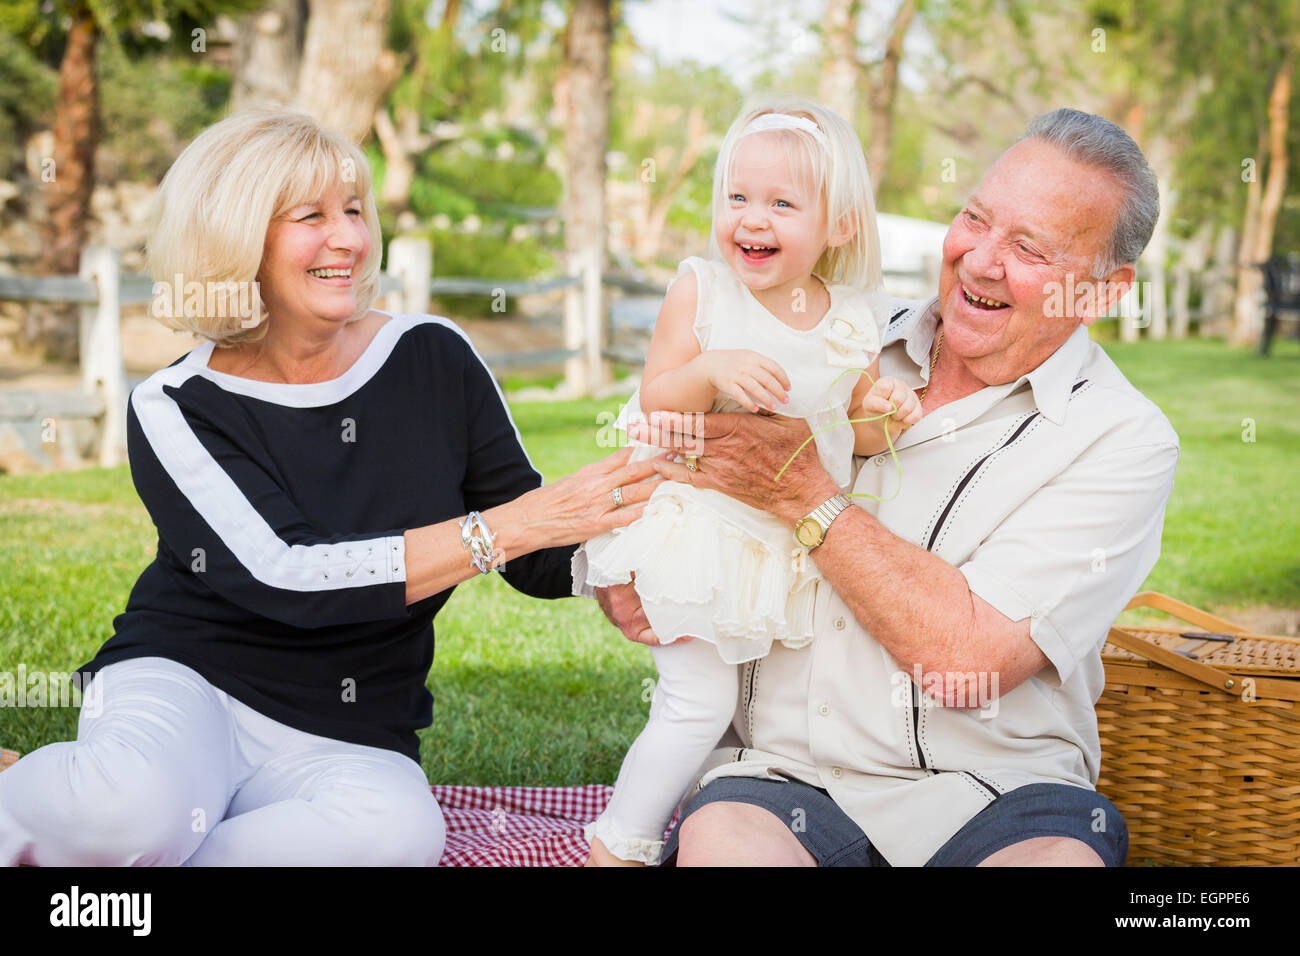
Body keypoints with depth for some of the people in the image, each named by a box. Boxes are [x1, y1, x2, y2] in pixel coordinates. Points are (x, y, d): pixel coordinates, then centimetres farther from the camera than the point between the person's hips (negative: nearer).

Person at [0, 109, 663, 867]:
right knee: (134, 802, -38)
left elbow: (539, 564, 6)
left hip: (349, 740, 3)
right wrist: (506, 526, -25)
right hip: (184, 689, -2)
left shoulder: (435, 360, 1)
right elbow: (285, 578, -20)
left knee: (398, 827, -34)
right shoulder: (178, 409, -6)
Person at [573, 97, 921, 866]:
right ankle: (617, 846, 9)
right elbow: (655, 403, -12)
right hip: (700, 528, -4)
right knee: (699, 703, -7)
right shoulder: (700, 291, -7)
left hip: (802, 537, 4)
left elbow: (851, 433, 11)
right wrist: (709, 371, -30)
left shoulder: (852, 321, 1)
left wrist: (883, 420, -11)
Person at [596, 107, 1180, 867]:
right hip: (787, 771, 2)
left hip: (993, 790, -1)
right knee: (719, 837, -32)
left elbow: (970, 657, -14)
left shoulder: (1125, 439, -4)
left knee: (1061, 855, -34)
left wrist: (806, 496, -14)